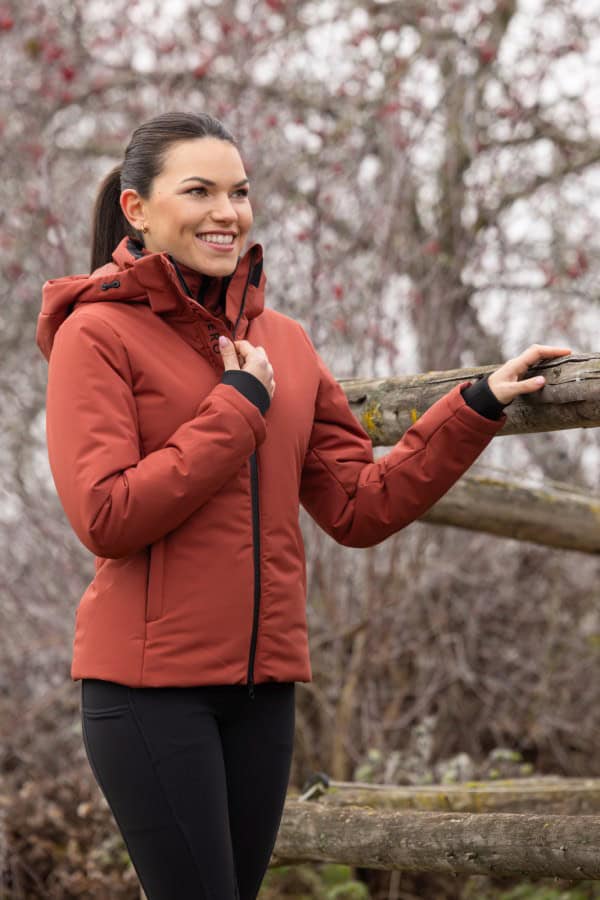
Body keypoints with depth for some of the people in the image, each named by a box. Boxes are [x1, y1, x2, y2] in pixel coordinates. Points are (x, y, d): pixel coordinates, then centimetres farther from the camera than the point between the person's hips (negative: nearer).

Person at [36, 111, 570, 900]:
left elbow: (360, 508, 9)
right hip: (150, 679, -6)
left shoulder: (284, 342, 12)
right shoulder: (97, 332, -5)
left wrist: (478, 409, 2)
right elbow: (106, 517, -16)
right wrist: (240, 407, -12)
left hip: (262, 683, 6)